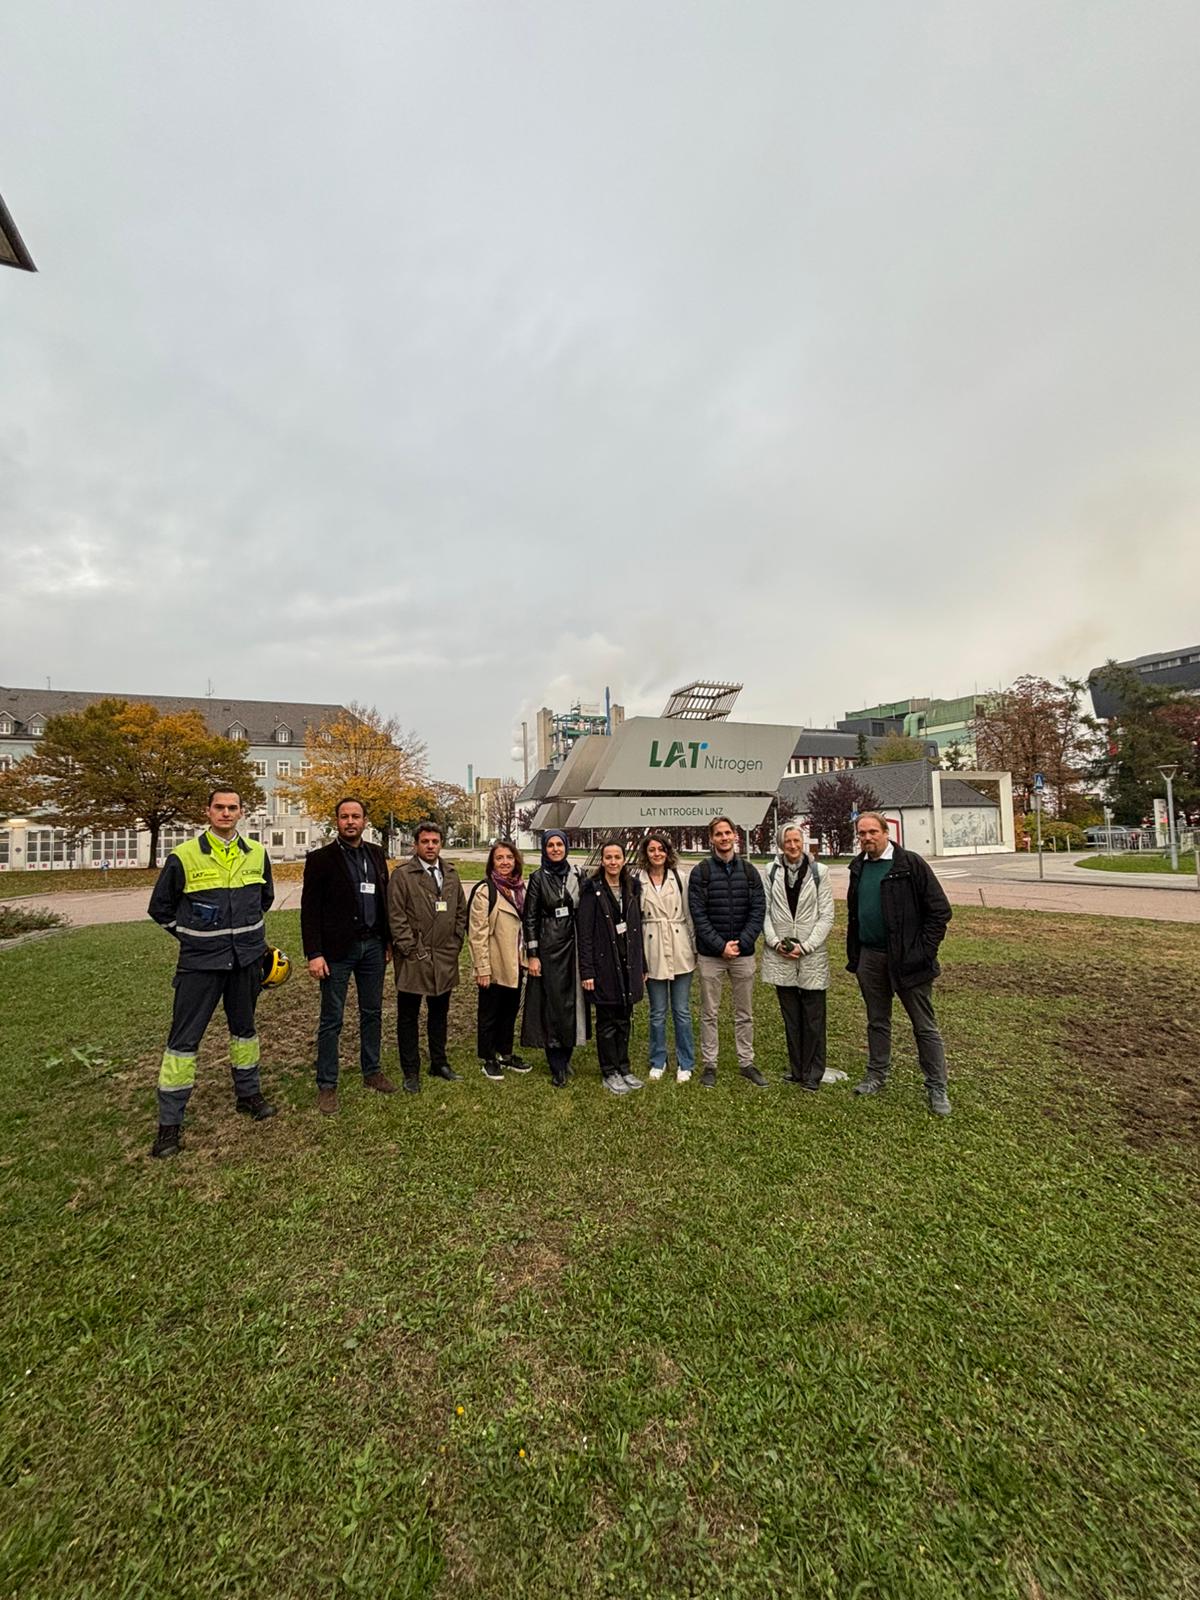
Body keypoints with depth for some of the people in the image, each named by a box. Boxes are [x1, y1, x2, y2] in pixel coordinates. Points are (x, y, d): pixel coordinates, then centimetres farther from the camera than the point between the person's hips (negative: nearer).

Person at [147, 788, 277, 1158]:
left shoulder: (256, 854, 1)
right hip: (201, 961, -3)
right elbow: (160, 907, 3)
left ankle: (248, 1094, 34)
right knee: (184, 1038, 1)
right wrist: (192, 936, 1)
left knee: (244, 1027, 18)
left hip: (247, 959, 4)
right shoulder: (184, 856, -9)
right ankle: (169, 1123, 14)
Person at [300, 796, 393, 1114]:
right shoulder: (321, 858, -6)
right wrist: (313, 954, -13)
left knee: (372, 1013, 14)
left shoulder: (376, 855, 8)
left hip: (372, 946, 5)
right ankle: (326, 1086, 17)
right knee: (332, 1020, 4)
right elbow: (309, 909, -8)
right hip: (337, 950, -4)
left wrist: (388, 941, 9)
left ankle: (371, 1072, 30)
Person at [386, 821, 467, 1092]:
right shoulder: (402, 875, -9)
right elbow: (396, 918, -12)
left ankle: (439, 1063, 33)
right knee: (408, 1016, 8)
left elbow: (461, 911, 13)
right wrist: (412, 950, -13)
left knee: (440, 1013, 17)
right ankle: (411, 1072, 21)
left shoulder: (450, 874, 8)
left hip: (445, 958, 5)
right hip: (413, 959, -5)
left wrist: (456, 943, 6)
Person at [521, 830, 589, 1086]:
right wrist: (532, 955, -8)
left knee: (572, 999, 9)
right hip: (549, 946, -3)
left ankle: (565, 1057, 26)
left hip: (574, 944, 3)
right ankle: (557, 1066, 13)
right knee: (553, 1000, 1)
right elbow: (529, 918, -4)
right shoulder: (538, 878, -4)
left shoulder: (577, 874, 5)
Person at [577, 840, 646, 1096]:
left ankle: (623, 1068, 28)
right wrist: (586, 971, -14)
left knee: (625, 1019, 14)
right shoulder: (592, 890, -9)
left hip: (628, 963, 5)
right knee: (607, 1021, 6)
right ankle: (609, 1073, 20)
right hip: (604, 964, -5)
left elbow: (637, 928, 11)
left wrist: (641, 967, 11)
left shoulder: (632, 888, 7)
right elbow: (585, 933, -10)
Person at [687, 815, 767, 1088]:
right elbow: (698, 914, -9)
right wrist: (720, 946, -15)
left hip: (743, 953, 2)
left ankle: (746, 1062, 28)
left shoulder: (749, 871, 4)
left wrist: (741, 943, -11)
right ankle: (709, 1064, 21)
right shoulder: (700, 872, -4)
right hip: (710, 954, -2)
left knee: (745, 1013, 14)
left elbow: (758, 910, -1)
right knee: (709, 1013, 8)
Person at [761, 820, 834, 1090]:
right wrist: (774, 941, -11)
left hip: (811, 956, -1)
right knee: (790, 1016, 12)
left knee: (813, 1017, 5)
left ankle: (812, 1073, 18)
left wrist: (806, 946, -11)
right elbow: (764, 911, 2)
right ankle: (796, 1067, 26)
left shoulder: (818, 872, -1)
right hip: (780, 955, 1)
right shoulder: (771, 872, 1)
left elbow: (826, 916, -3)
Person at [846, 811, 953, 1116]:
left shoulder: (911, 864, -10)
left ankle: (936, 1088, 19)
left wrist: (923, 951, -13)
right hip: (870, 957, 6)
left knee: (925, 1026, 6)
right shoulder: (858, 868, 8)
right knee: (877, 1021, 17)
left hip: (907, 959, -5)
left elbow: (939, 910, -10)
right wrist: (853, 955, 13)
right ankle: (877, 1077, 31)